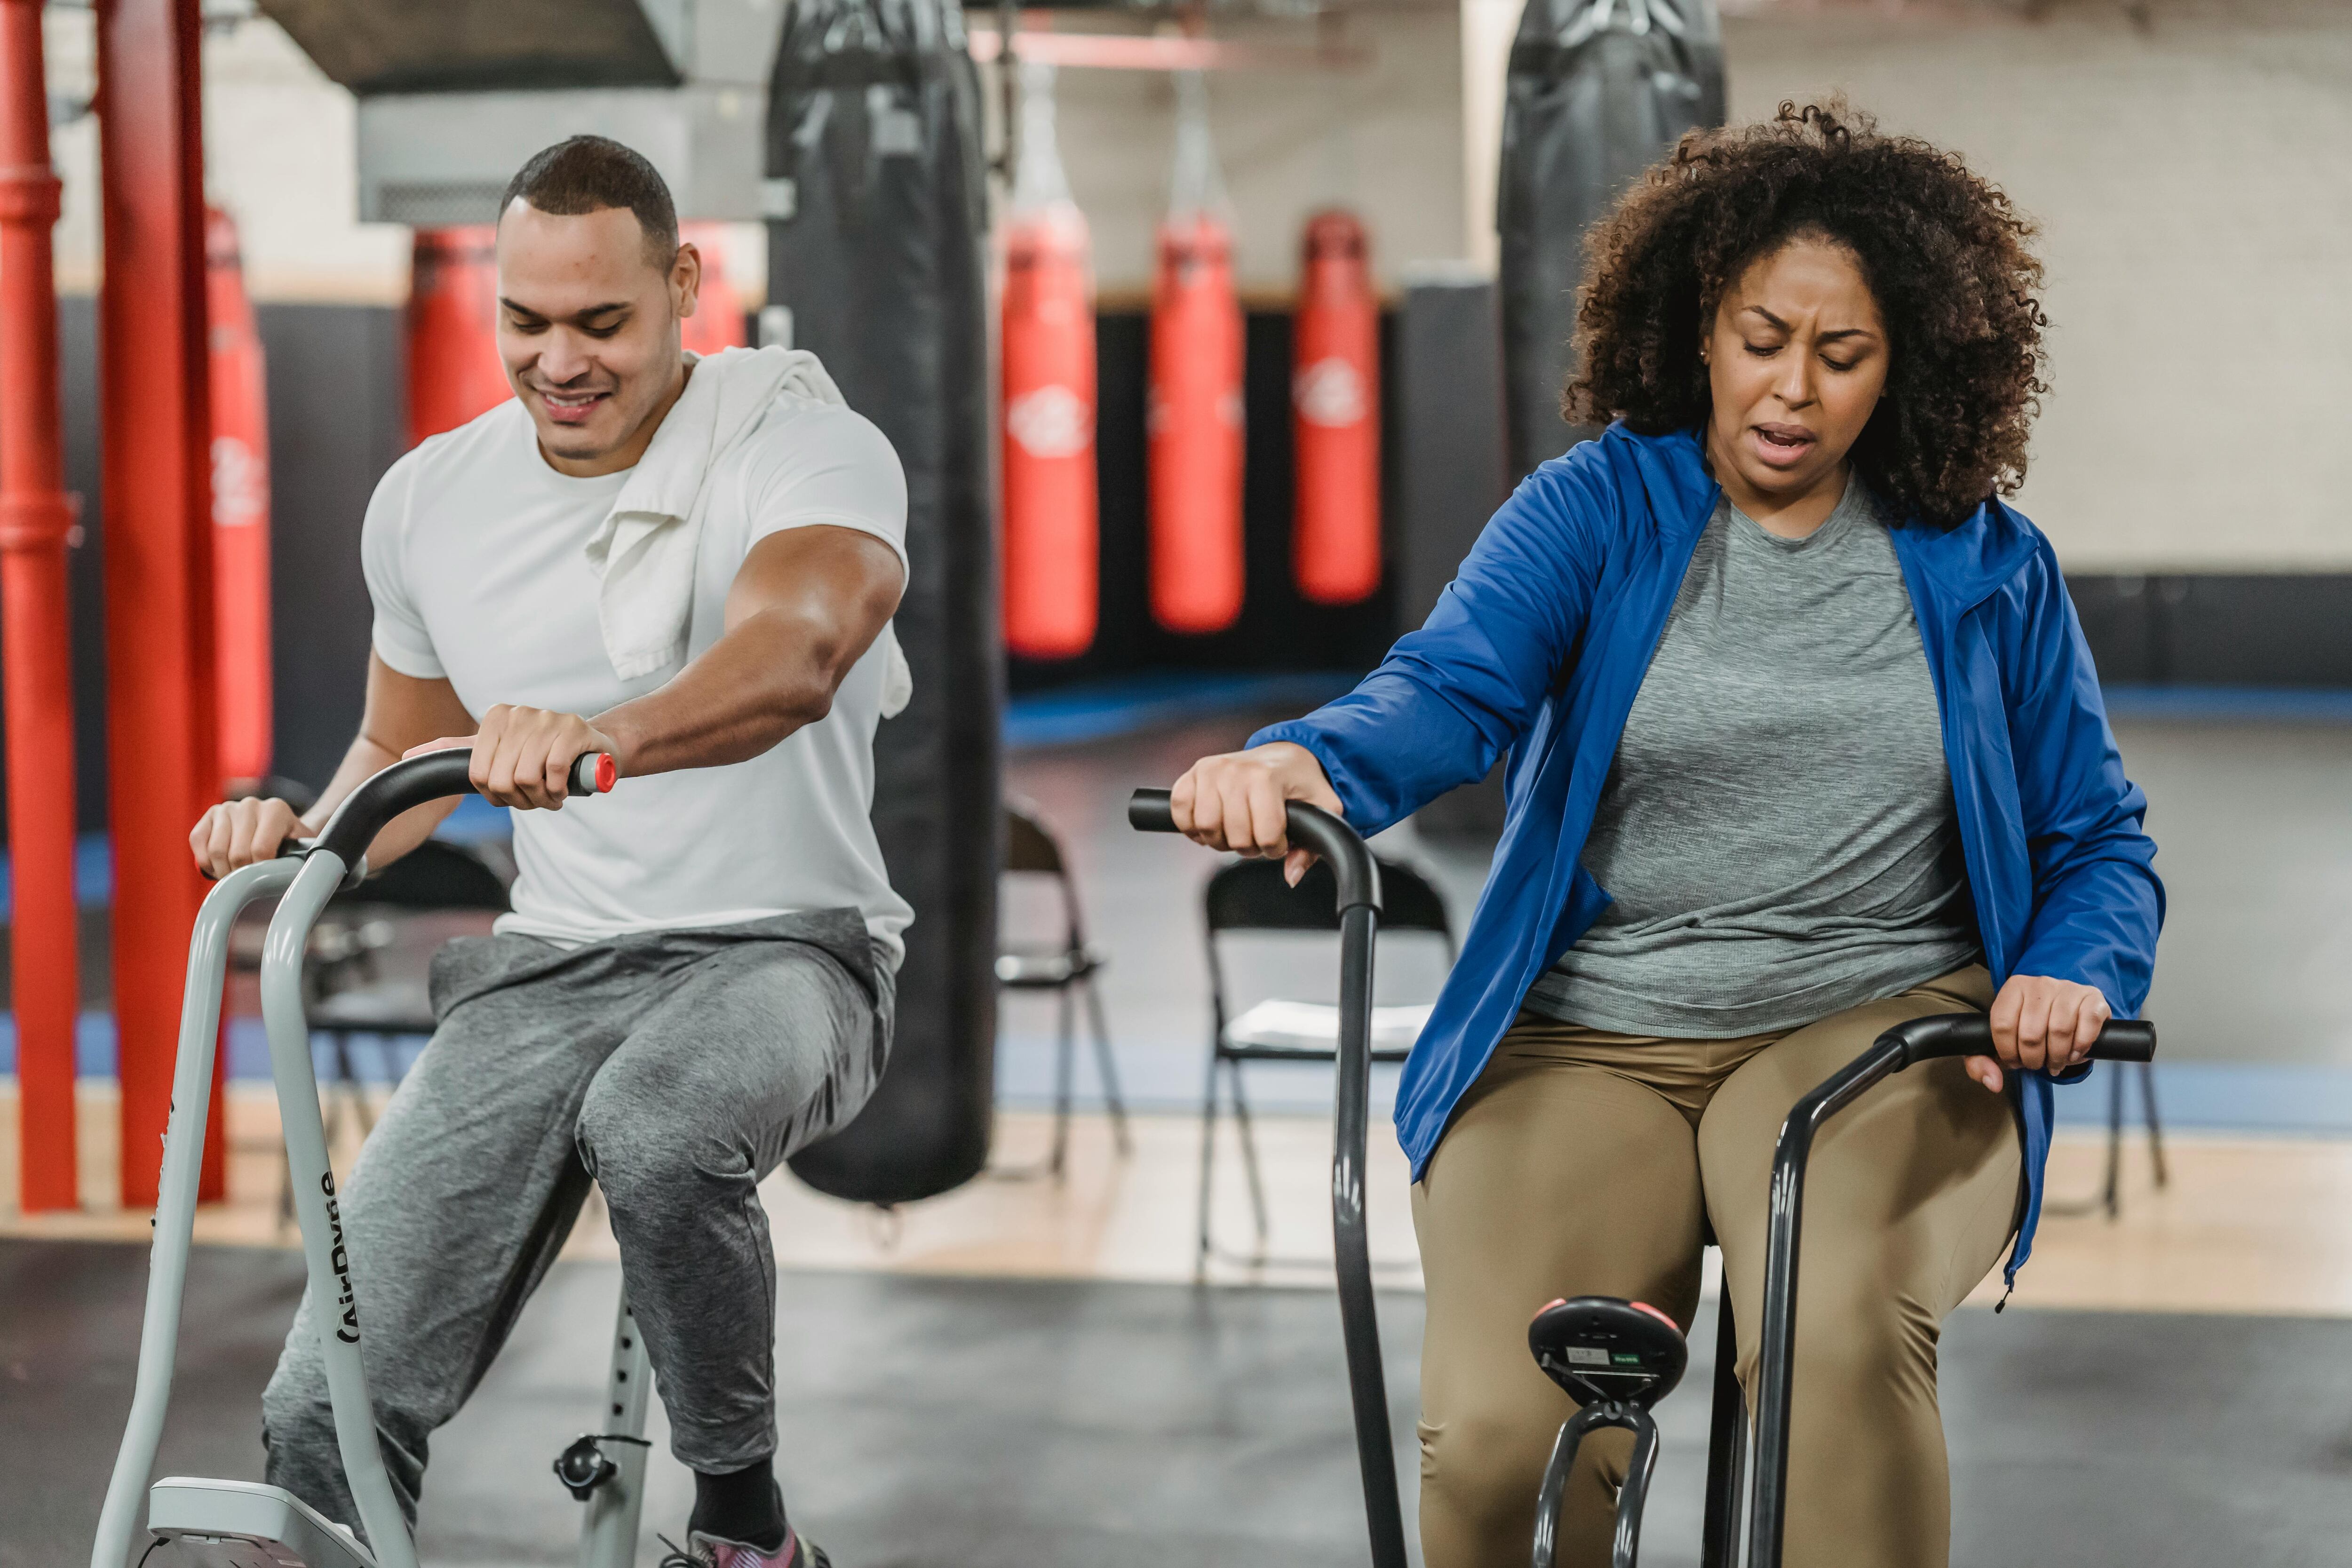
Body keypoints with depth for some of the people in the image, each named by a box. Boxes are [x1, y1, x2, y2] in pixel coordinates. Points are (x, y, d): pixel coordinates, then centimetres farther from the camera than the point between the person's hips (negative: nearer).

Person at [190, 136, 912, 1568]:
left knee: (656, 1129, -40)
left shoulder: (807, 448, -10)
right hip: (553, 966, 4)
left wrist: (602, 735, -52)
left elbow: (793, 655, -32)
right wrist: (308, 835, 0)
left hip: (778, 951, -4)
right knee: (329, 1413, -14)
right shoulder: (429, 501, 7)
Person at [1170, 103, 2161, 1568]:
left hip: (1875, 1024, 0)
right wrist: (1302, 761, -36)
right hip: (1587, 1041, 0)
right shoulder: (1599, 509, 4)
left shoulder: (1988, 568, 9)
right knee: (1498, 1434, -23)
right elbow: (1454, 686, -13)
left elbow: (2099, 841, 14)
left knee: (1841, 1340, -34)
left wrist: (2073, 976, -9)